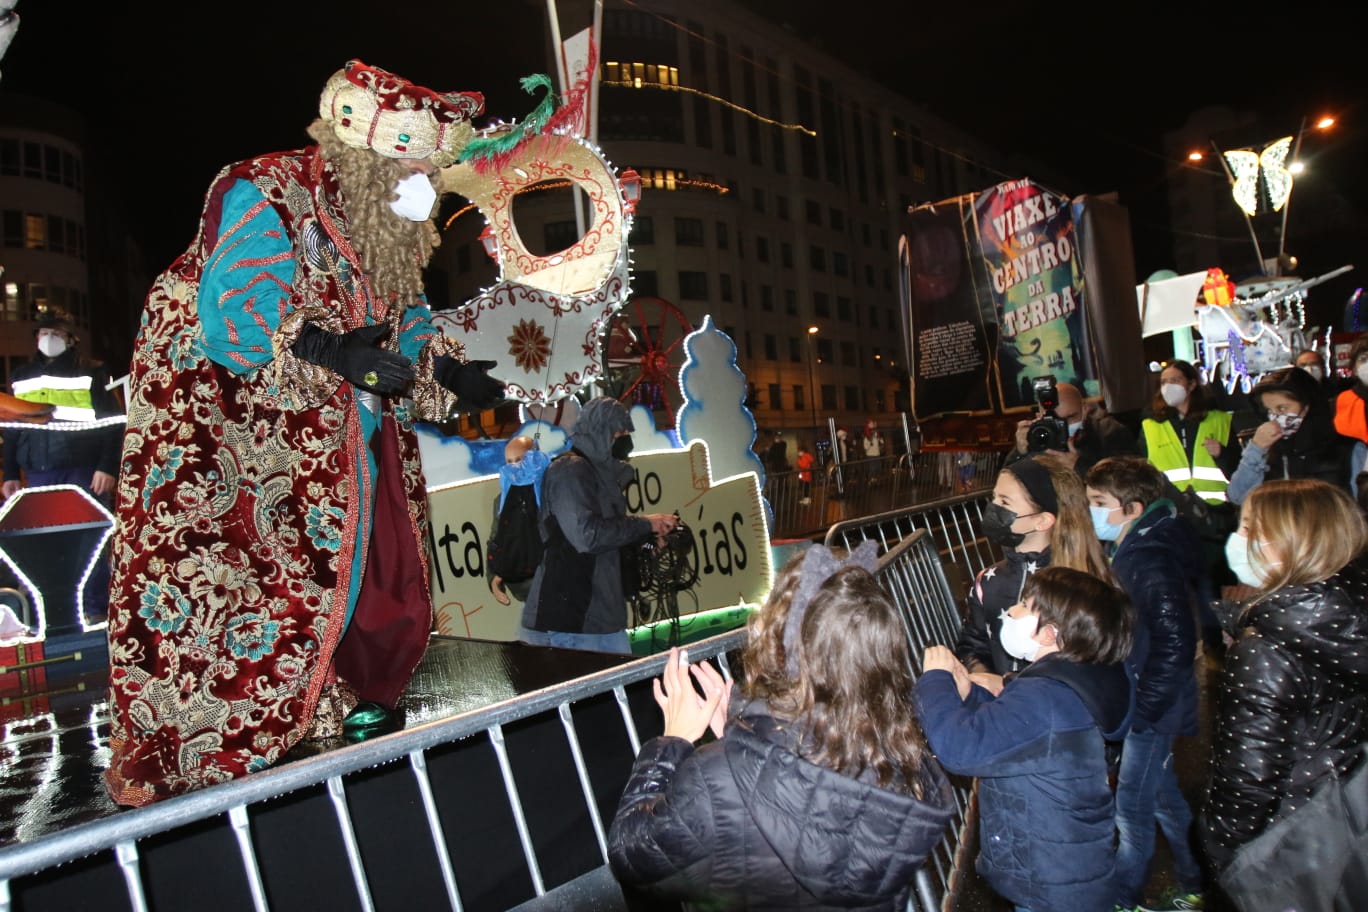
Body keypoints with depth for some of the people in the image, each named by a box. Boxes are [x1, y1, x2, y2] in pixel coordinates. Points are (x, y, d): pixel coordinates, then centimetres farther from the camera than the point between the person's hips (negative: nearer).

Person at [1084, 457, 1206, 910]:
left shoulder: (1151, 563, -26)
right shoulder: (1129, 550, 3)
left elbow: (1174, 646, -29)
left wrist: (1139, 711, -21)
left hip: (1151, 706, -9)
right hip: (1136, 695, 9)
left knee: (1132, 807, 7)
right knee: (1161, 792, 24)